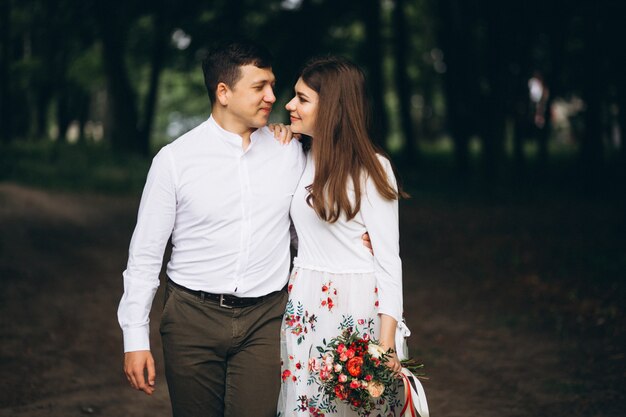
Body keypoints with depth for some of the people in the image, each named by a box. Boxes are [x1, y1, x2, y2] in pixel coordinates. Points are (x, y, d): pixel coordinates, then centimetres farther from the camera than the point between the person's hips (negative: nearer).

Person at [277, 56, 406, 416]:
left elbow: (388, 257, -11)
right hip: (305, 307, 6)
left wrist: (387, 342, -16)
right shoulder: (301, 160, 9)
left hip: (356, 308, -6)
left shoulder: (371, 169, -10)